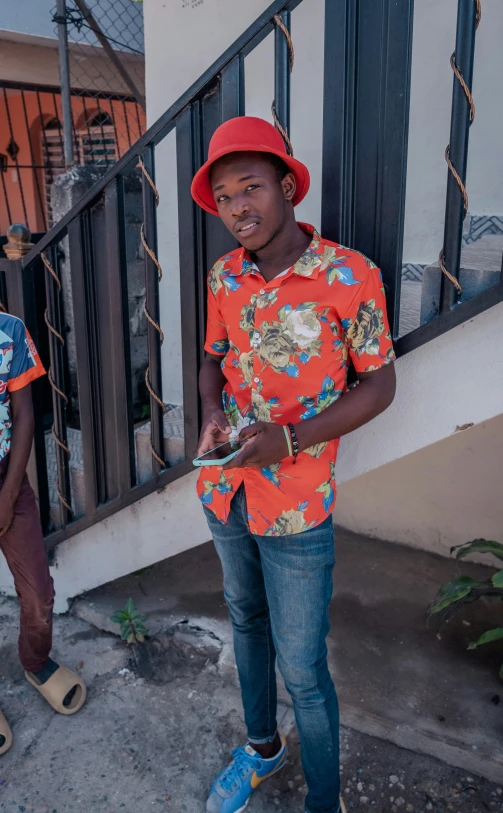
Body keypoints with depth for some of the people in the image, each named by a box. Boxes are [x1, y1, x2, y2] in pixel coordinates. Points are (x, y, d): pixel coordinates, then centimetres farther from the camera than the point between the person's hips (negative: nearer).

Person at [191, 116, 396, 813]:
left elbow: (380, 383, -11)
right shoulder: (225, 276, -1)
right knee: (246, 620, 24)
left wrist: (289, 438, -22)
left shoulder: (349, 276, -16)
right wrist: (213, 413, -9)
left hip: (296, 509, -5)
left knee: (302, 668, 4)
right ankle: (262, 746, 50)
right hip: (225, 490, 6)